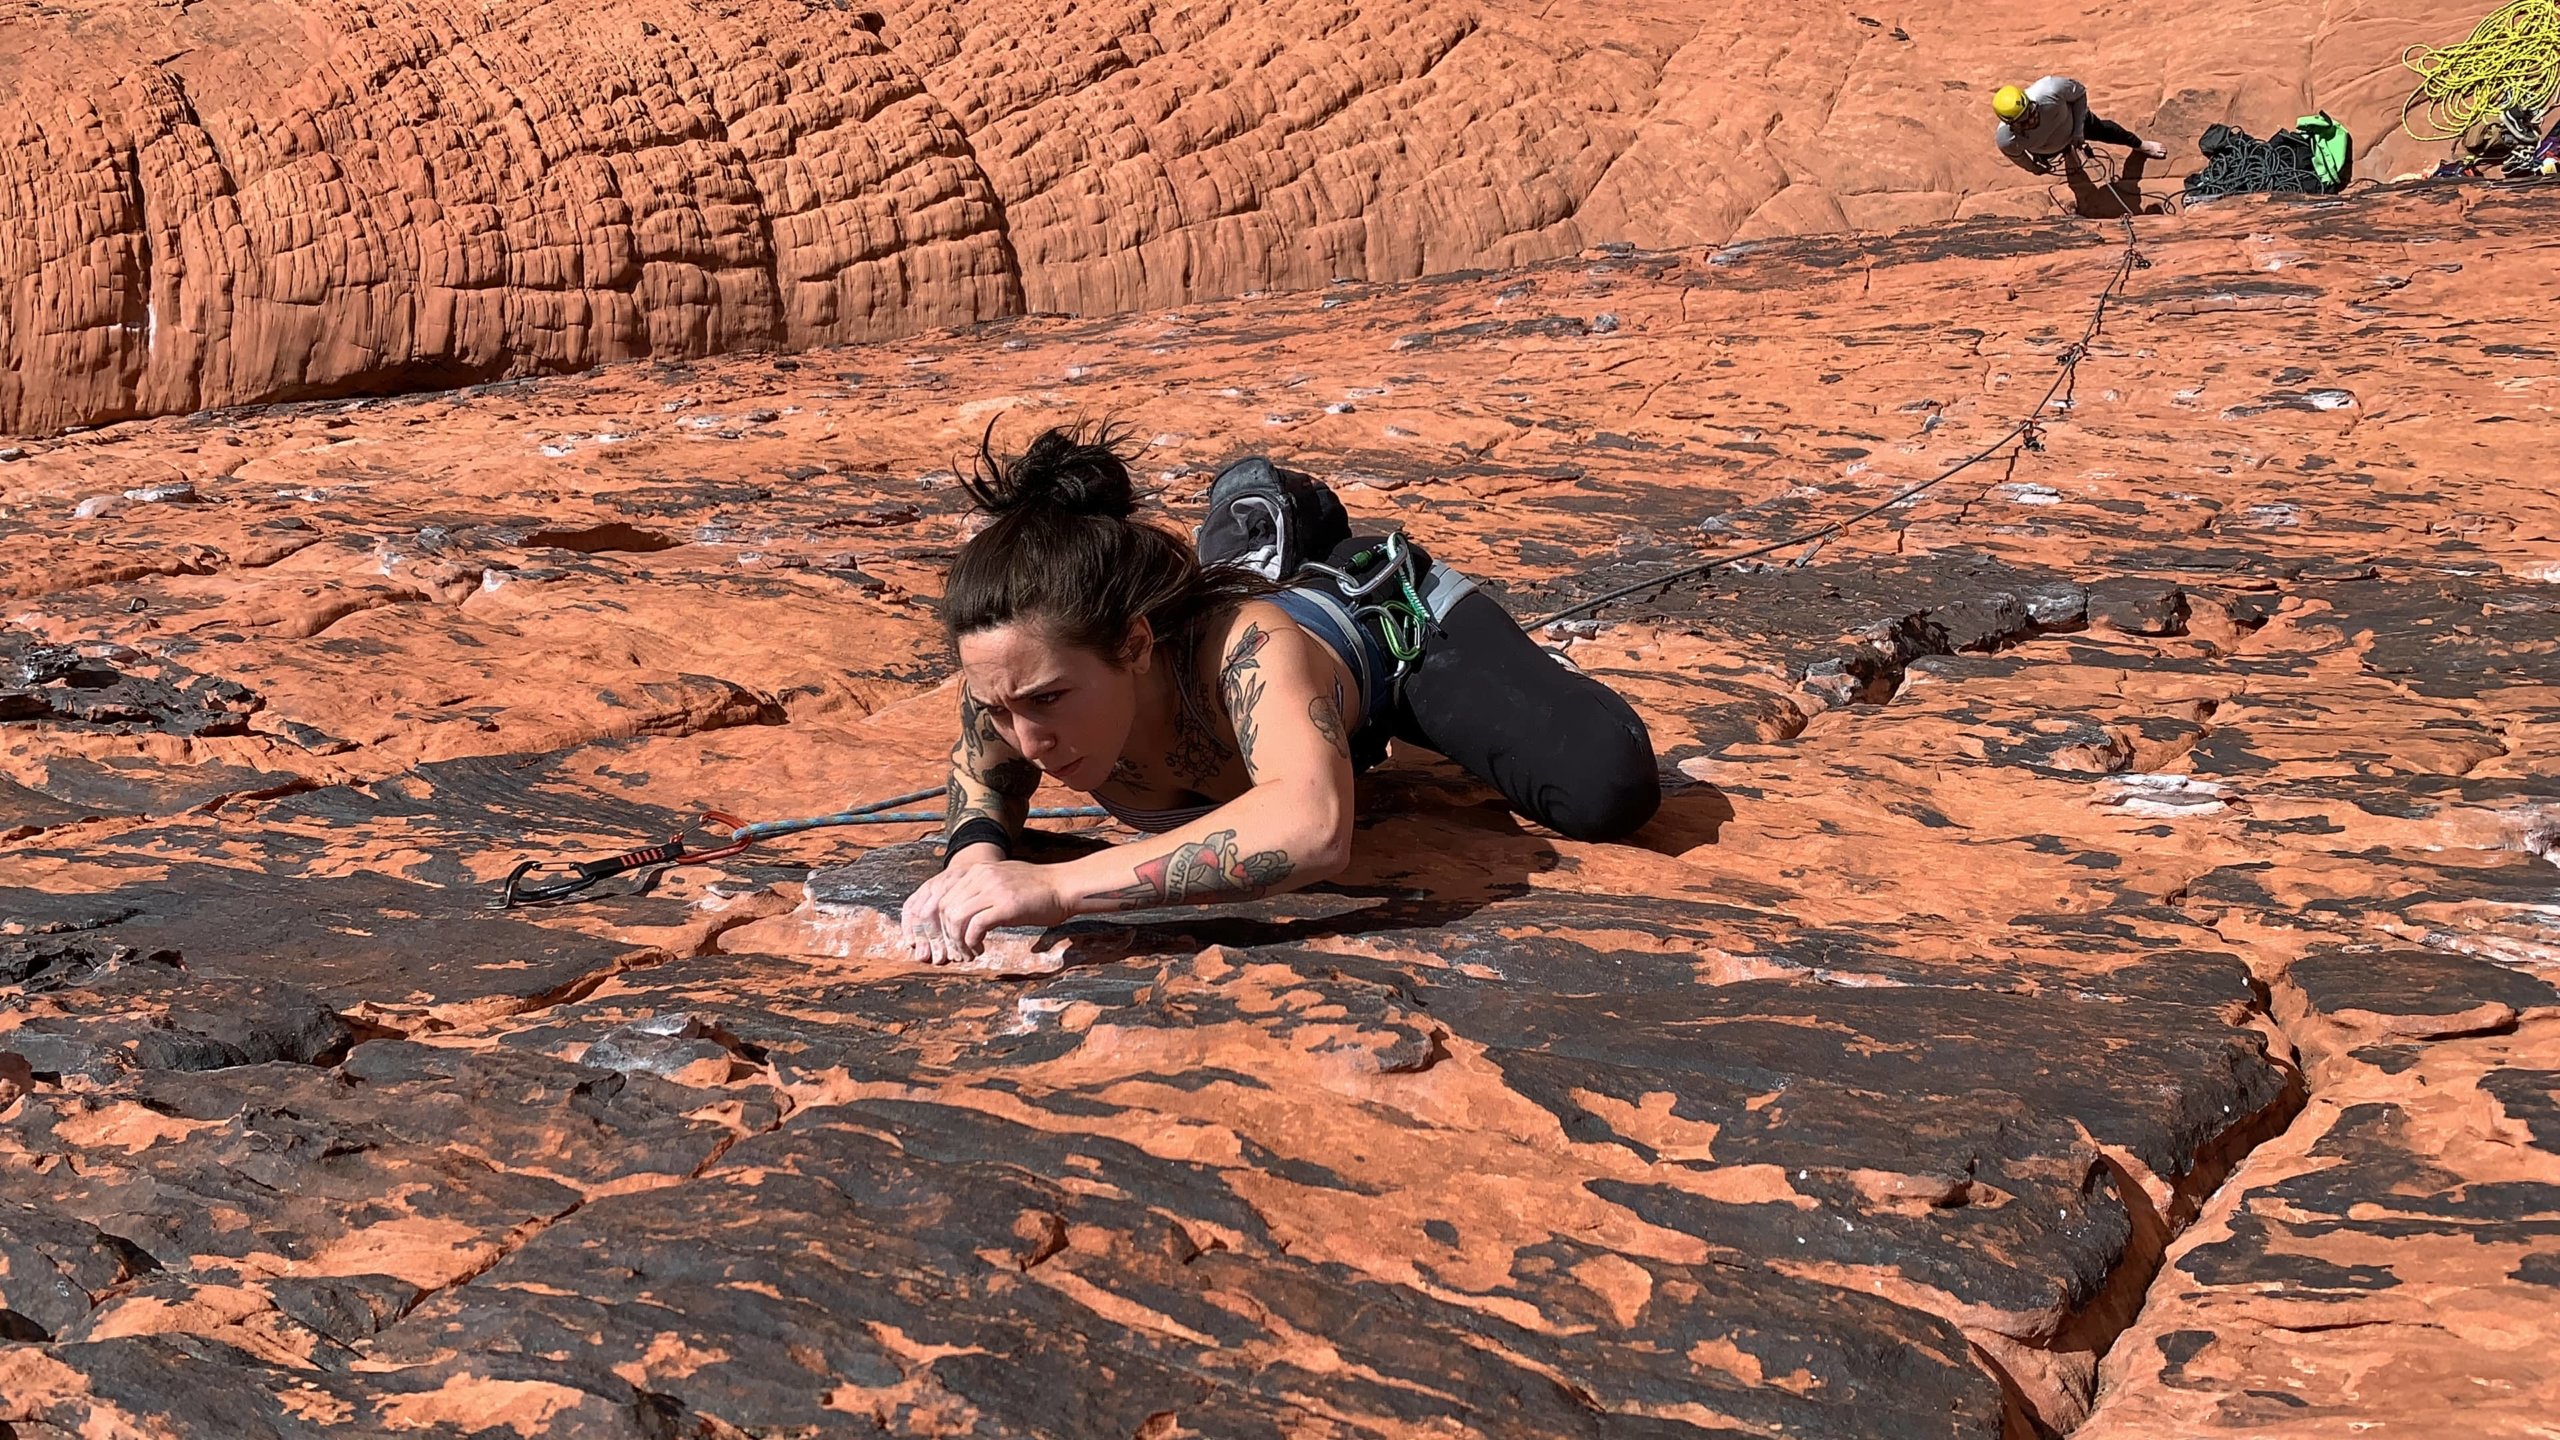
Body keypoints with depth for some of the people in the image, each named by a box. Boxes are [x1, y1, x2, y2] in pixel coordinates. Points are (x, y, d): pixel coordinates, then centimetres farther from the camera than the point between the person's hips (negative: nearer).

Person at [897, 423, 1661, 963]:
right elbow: (983, 771, -14)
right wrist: (976, 852, -37)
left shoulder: (1246, 648, -51)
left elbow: (1313, 827, -71)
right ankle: (1270, 518, 59)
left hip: (1392, 618, -4)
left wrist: (1060, 885, -73)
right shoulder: (1028, 662, -39)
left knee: (1604, 793, -18)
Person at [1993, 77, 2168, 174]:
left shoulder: (2051, 89, -48)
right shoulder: (2006, 140, -44)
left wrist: (2078, 131, -24)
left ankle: (2140, 144, 60)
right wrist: (2035, 168, 4)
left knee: (2101, 130, 28)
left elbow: (2080, 92, -24)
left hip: (2073, 117, -1)